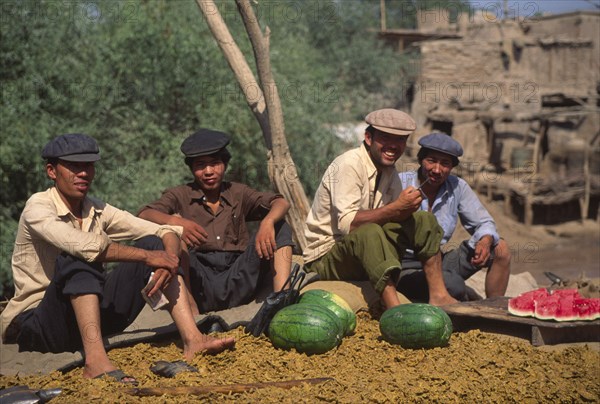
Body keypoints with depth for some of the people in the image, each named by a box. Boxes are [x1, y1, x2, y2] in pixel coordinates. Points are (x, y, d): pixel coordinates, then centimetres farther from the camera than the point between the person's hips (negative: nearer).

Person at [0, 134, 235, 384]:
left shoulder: (98, 212, 6)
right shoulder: (38, 208, -12)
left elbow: (166, 231, 0)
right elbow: (84, 245, -32)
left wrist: (169, 259, -22)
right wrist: (147, 256, -28)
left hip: (89, 316, 7)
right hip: (37, 324, -6)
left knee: (156, 243, -5)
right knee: (78, 257, -33)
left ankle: (192, 340, -20)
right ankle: (95, 360, -47)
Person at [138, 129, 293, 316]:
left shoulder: (238, 193, 16)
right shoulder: (180, 196, 11)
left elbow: (281, 203, 2)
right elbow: (143, 215, -7)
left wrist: (268, 222, -22)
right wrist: (174, 221, -29)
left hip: (236, 282, 2)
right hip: (198, 287, -2)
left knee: (280, 227, -6)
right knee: (171, 228, -18)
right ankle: (189, 307, -29)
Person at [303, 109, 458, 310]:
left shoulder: (389, 169, 7)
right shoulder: (348, 165, -19)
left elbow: (398, 215, 5)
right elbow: (346, 224, -29)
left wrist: (407, 207, -17)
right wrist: (396, 208, -33)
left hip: (368, 252, 8)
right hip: (327, 257, -8)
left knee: (424, 220, -3)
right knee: (369, 233, -37)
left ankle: (438, 295, -10)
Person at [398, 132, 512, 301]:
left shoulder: (457, 187, 3)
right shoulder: (399, 184, -12)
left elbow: (484, 223, 7)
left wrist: (485, 241, -15)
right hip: (405, 266, -6)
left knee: (500, 249, 0)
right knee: (453, 284, -33)